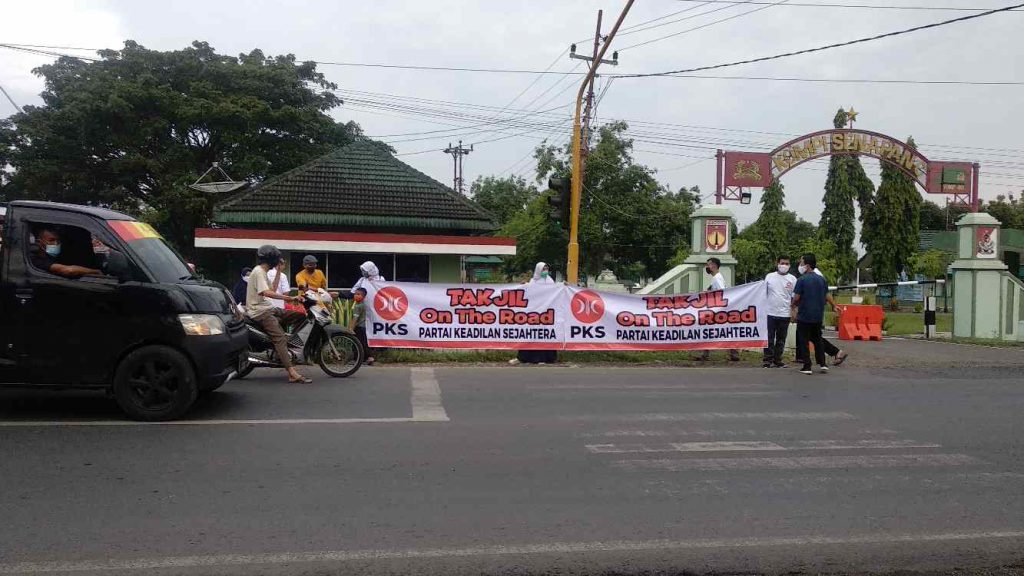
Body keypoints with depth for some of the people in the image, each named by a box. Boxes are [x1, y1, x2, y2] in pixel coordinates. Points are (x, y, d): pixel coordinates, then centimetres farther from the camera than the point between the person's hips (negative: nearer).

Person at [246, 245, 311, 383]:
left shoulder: (262, 272, 21)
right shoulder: (258, 272, -12)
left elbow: (272, 290, 24)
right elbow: (266, 293, -26)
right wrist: (289, 298, -31)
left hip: (269, 308, 10)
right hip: (260, 311, -10)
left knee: (300, 316, 1)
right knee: (280, 337, -25)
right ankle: (292, 373, -38)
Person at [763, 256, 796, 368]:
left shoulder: (792, 279, 4)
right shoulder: (769, 277, 5)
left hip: (784, 314, 1)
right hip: (770, 313, -1)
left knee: (781, 339, 8)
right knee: (769, 338, 1)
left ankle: (777, 360, 17)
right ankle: (768, 360, 8)